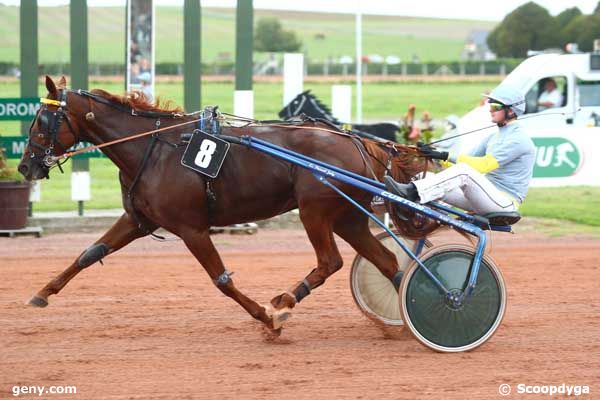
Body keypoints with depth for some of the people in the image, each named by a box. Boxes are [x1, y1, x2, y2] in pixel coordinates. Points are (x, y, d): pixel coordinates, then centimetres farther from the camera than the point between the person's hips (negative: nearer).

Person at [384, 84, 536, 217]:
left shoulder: (518, 139, -10)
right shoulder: (493, 138, 21)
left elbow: (484, 165, -20)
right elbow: (469, 160, 13)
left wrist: (445, 156, -22)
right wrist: (435, 154, -2)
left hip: (505, 203, -9)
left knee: (464, 170, -32)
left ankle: (412, 191, -42)